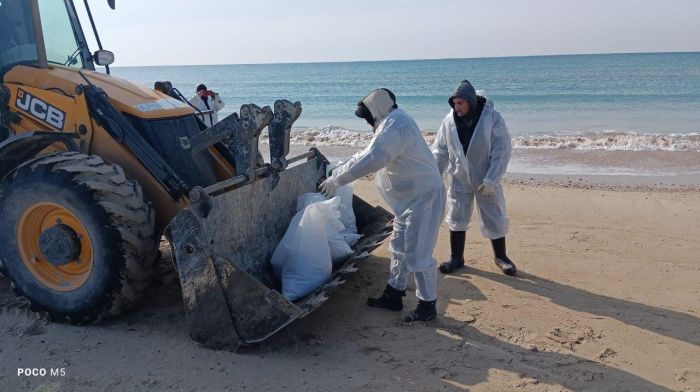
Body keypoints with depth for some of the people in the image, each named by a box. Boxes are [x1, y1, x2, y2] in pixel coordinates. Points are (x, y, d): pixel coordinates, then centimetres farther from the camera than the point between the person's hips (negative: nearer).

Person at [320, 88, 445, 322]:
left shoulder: (393, 126, -20)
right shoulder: (395, 122, 14)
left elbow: (369, 160, -31)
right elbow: (369, 156, 21)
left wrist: (335, 180, -23)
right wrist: (336, 174, 17)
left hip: (422, 198, -11)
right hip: (411, 199, 11)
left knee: (417, 254, -4)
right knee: (399, 248, 18)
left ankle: (427, 305, 10)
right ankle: (393, 295, 30)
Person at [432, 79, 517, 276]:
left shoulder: (492, 118, -16)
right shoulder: (449, 120, -6)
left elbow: (502, 151, -15)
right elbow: (440, 151, 2)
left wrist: (491, 180, -21)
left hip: (486, 181, -3)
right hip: (459, 180, 3)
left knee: (494, 219, 8)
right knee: (456, 219, 10)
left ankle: (501, 257, 28)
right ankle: (456, 257, 26)